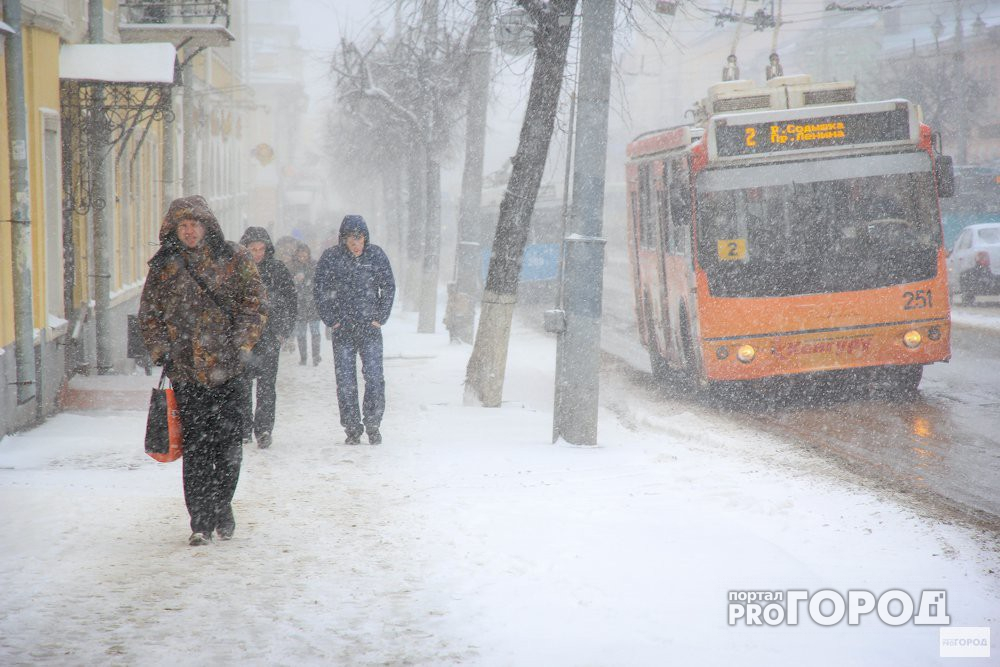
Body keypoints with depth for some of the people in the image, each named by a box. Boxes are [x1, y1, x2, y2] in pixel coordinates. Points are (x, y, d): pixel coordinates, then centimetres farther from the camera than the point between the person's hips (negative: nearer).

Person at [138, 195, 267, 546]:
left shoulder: (235, 260, 4)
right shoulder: (164, 267, 8)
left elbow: (255, 305, 3)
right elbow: (148, 315, 11)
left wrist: (239, 345, -9)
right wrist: (162, 352, -2)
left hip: (228, 369, 0)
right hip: (187, 371, 0)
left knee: (228, 443, 2)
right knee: (195, 447, -4)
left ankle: (221, 508, 21)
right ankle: (200, 521, -1)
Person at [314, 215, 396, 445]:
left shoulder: (376, 255, 0)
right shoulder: (330, 258, -1)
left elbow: (389, 288, 8)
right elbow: (320, 291, 4)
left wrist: (380, 317, 1)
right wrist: (331, 320, -2)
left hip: (370, 329, 0)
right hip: (342, 331, 0)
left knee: (374, 378, -5)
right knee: (345, 381, 1)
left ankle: (373, 424, 9)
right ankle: (352, 428, 9)